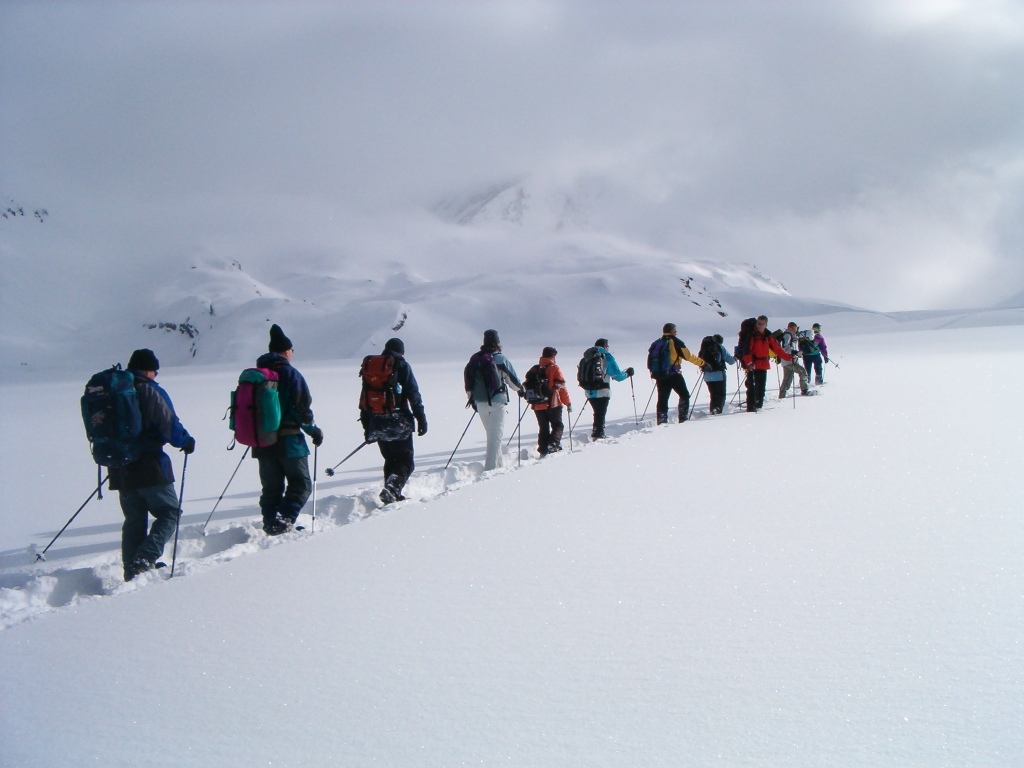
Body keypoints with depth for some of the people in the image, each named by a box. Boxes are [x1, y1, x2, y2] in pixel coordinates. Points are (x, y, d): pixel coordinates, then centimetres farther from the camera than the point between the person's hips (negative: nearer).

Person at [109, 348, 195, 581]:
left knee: (134, 520, 16)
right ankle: (144, 560, -15)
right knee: (169, 513, 2)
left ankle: (131, 571, 14)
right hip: (149, 468, -7)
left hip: (120, 471, 7)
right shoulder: (150, 391, -11)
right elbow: (170, 426, -14)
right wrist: (187, 441, 3)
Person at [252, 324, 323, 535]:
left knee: (271, 488, 15)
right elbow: (302, 409, -12)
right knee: (301, 485, 4)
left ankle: (271, 524, 9)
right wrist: (314, 431, 2)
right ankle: (284, 520, -14)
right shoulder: (290, 374, -10)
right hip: (288, 441, -6)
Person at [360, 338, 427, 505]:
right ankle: (391, 489, -23)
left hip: (376, 423, 5)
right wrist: (421, 419, -5)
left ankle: (392, 496, 15)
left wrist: (367, 427, 18)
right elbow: (413, 394, -7)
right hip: (398, 422, -5)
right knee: (406, 461, -1)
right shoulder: (402, 365, 0)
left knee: (390, 460, 18)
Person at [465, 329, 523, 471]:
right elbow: (512, 378, 2)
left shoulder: (474, 359, 7)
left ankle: (499, 462, 27)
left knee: (492, 433, 20)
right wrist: (520, 389, 22)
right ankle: (491, 467, -14)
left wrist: (471, 396, 23)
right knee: (496, 434, -5)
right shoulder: (500, 358, -7)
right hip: (496, 401, -5)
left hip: (480, 403, 5)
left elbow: (467, 377, 10)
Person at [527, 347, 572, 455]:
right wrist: (568, 403, -1)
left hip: (537, 405, 4)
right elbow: (561, 386, -7)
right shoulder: (554, 368, -5)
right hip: (553, 404, -4)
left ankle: (543, 450, 10)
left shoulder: (534, 370, 9)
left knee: (543, 428, 13)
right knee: (558, 426, 5)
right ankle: (553, 444, -18)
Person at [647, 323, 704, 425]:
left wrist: (654, 372, 25)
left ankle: (662, 422, 3)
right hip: (673, 375, -6)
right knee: (684, 395, 7)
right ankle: (683, 418, 0)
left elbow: (650, 360, 13)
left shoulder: (656, 343, 12)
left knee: (662, 399, 8)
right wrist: (702, 363, -3)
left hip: (660, 376, 6)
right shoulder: (675, 342, -6)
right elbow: (688, 355, -9)